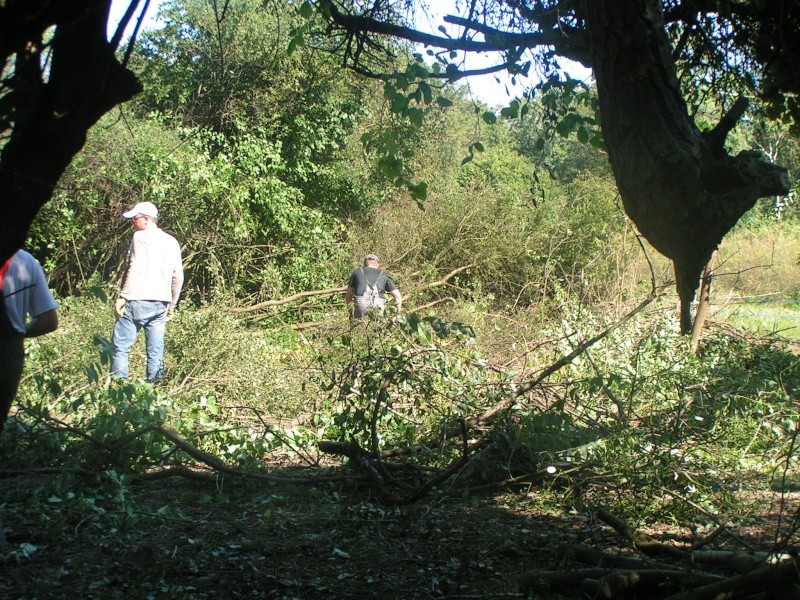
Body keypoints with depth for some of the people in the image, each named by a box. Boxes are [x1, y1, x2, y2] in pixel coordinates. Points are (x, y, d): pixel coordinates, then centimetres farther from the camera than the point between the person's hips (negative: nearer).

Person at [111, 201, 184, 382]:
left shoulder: (141, 237, -3)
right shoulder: (172, 242, 16)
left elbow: (135, 269, -13)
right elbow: (178, 277, 17)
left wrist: (122, 297, -11)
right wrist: (172, 304, 24)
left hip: (138, 301, -6)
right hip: (161, 304, 6)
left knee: (120, 346, -3)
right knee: (155, 351, 7)